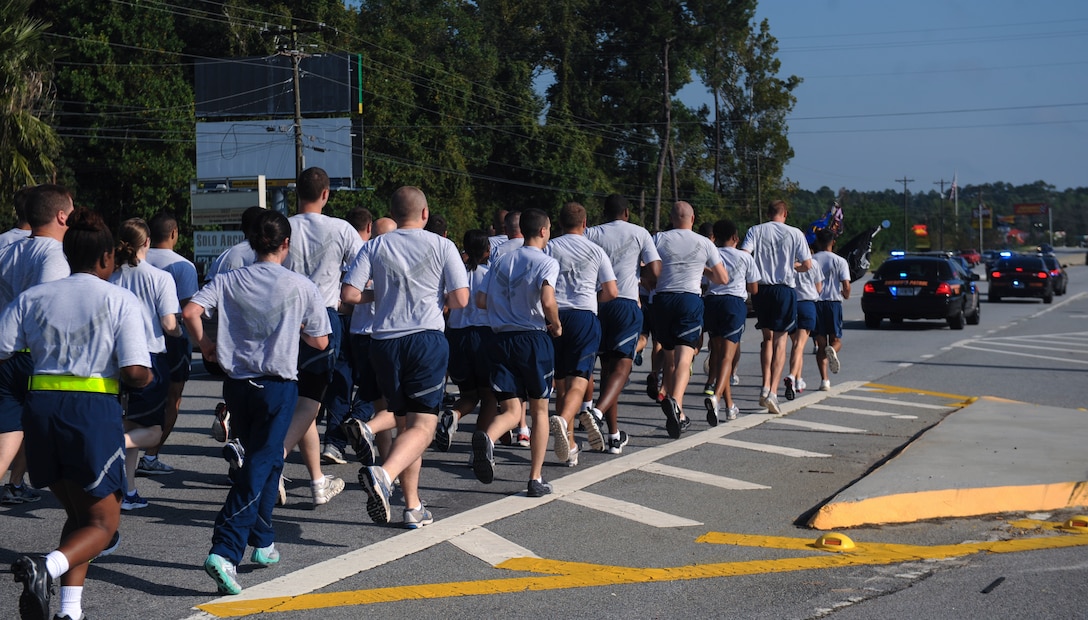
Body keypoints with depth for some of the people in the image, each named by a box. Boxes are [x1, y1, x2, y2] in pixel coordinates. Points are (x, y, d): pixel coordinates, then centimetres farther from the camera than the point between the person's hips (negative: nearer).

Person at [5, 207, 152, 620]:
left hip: (40, 407, 4)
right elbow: (135, 372, -11)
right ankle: (46, 567, -21)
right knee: (102, 523, 8)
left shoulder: (34, 298, 8)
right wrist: (149, 377, 11)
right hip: (94, 410, -4)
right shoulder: (121, 301, -1)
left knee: (78, 514, 22)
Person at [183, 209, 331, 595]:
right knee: (259, 468, -4)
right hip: (278, 385, -4)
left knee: (255, 461, 20)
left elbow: (190, 312, -12)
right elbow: (320, 342, 1)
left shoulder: (229, 281, 1)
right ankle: (225, 550, -16)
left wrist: (204, 343, 5)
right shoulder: (301, 287, -4)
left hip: (236, 384, 4)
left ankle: (262, 541, 26)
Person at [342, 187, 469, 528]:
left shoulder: (375, 247, 5)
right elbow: (460, 298, -5)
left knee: (404, 425, 14)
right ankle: (383, 475, -34)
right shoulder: (442, 246, 1)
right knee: (423, 426, -7)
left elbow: (349, 294, -2)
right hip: (426, 338, -3)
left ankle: (413, 507, 14)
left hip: (385, 342, 3)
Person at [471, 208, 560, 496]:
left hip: (502, 339, 4)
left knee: (512, 410, 2)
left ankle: (487, 437, -33)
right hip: (534, 339, -4)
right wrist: (556, 326, -3)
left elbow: (481, 301, 8)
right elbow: (548, 302, -21)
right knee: (539, 409, 11)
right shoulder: (547, 263, -6)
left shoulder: (501, 262, 10)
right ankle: (536, 480, 11)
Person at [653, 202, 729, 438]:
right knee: (684, 356, -10)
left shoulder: (659, 239, 5)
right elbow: (723, 279, 9)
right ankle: (674, 401, -36)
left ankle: (677, 414, 19)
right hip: (690, 299, -2)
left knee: (669, 357, 14)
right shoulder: (704, 243, 5)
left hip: (662, 299, 2)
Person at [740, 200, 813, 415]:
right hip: (785, 289, -2)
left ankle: (765, 387, 4)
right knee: (780, 341, 4)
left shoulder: (755, 230, 1)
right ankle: (773, 391, -8)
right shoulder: (795, 233, -1)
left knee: (767, 338, 17)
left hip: (761, 289, 2)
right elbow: (807, 265, -1)